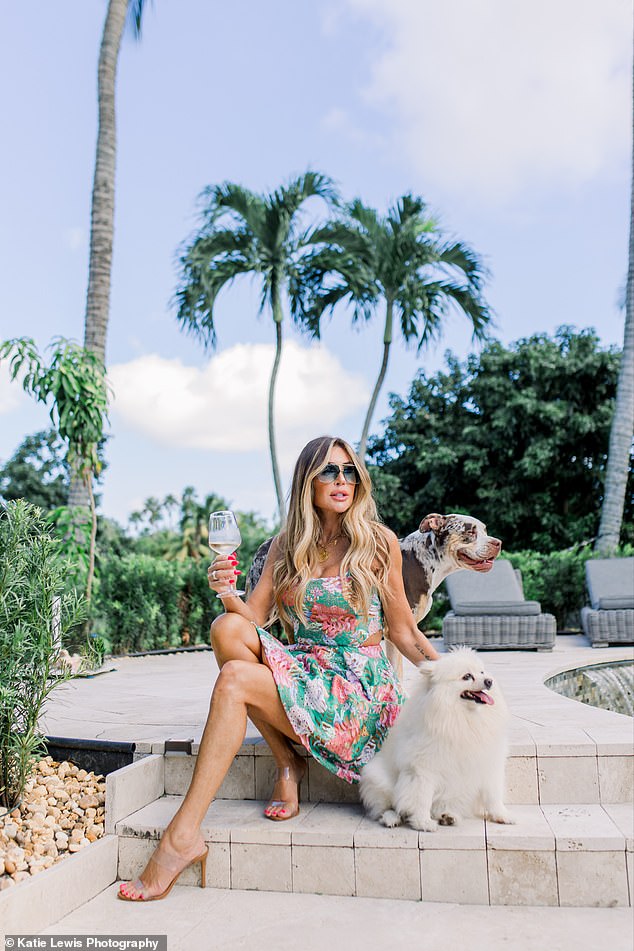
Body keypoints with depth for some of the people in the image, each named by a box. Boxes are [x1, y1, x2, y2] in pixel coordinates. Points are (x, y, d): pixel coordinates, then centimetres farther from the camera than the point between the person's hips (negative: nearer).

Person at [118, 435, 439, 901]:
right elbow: (254, 617, 2)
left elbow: (404, 632, 4)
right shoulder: (286, 546, 9)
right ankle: (289, 764, -8)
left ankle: (182, 837, -20)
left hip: (360, 688, -5)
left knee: (235, 680, -26)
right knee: (227, 628, -21)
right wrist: (228, 594, -18)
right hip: (303, 668, 5)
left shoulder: (379, 542, -2)